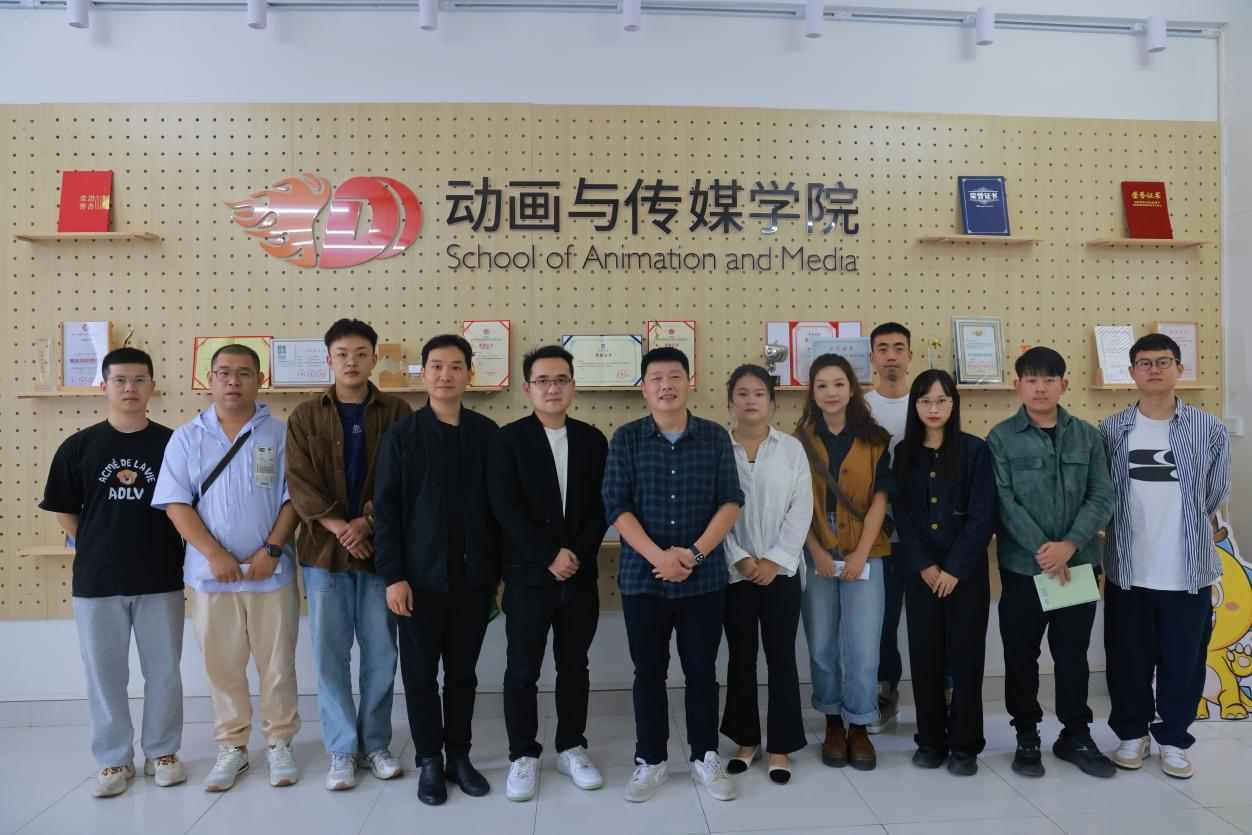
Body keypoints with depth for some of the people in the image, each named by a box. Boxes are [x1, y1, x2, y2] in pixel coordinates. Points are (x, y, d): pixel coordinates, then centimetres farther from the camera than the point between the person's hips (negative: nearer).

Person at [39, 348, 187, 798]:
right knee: (104, 673, 10)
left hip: (160, 579, -1)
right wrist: (97, 551, 3)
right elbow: (64, 510, 7)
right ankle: (114, 759, 26)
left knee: (163, 670, 9)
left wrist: (176, 552, -2)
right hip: (96, 581, 1)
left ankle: (163, 751, 26)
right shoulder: (78, 446, 0)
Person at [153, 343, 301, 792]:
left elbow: (293, 498, -2)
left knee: (277, 663, 7)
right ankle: (232, 747, 27)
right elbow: (176, 503, -1)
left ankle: (280, 743, 23)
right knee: (222, 665, 11)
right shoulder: (187, 438, 4)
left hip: (272, 571, -1)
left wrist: (271, 549, -13)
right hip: (212, 573, 1)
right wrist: (214, 554, -12)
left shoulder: (280, 434, 1)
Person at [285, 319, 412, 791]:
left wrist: (366, 522, -15)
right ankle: (342, 750, 18)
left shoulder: (397, 413, 4)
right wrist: (339, 526, -15)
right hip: (324, 551, 1)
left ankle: (375, 744, 22)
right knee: (329, 655, 5)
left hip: (380, 548, 0)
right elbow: (299, 483, -3)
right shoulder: (305, 417, 6)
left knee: (381, 653, 6)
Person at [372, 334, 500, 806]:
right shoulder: (402, 435, -2)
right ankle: (429, 761, 26)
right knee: (420, 674, 10)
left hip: (473, 576, 1)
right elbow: (385, 510, -4)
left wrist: (500, 569, 4)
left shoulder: (488, 434, 2)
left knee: (462, 673, 13)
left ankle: (459, 756, 28)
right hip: (421, 578, -1)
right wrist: (393, 575, -9)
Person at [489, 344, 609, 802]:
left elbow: (602, 506, 3)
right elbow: (506, 507, -11)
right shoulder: (508, 439, -3)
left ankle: (571, 748, 29)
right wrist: (550, 557, -15)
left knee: (574, 667, 13)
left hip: (580, 575, 3)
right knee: (522, 671, 7)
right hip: (528, 576, -2)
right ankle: (523, 755, 23)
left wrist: (577, 554, -9)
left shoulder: (592, 439, 6)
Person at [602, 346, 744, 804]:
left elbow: (731, 502, -3)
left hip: (705, 577, 0)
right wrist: (658, 556, -16)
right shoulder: (626, 438, -1)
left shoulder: (715, 437, 1)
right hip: (642, 577, 0)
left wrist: (695, 552, -14)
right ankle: (650, 761, 26)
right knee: (649, 672, 11)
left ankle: (706, 758, 28)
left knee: (702, 670, 11)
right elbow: (616, 505, -7)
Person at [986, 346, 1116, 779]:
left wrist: (1069, 545, -13)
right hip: (1022, 565, -2)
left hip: (1078, 564, 2)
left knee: (1073, 652, 12)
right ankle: (1026, 737, 23)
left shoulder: (1087, 436, 5)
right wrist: (1041, 549, -16)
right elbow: (1004, 501, -10)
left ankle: (1076, 735, 28)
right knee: (1021, 655, 7)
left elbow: (1102, 497, -1)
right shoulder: (1001, 438, -4)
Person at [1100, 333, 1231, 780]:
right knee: (1128, 659, 11)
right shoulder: (1111, 430, -1)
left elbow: (1215, 495, 7)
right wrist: (1134, 528, 5)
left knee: (1184, 660, 9)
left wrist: (1180, 526, 12)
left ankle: (1173, 738, 27)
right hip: (1128, 571, 0)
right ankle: (1132, 732, 29)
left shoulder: (1210, 429, -2)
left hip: (1189, 570, 0)